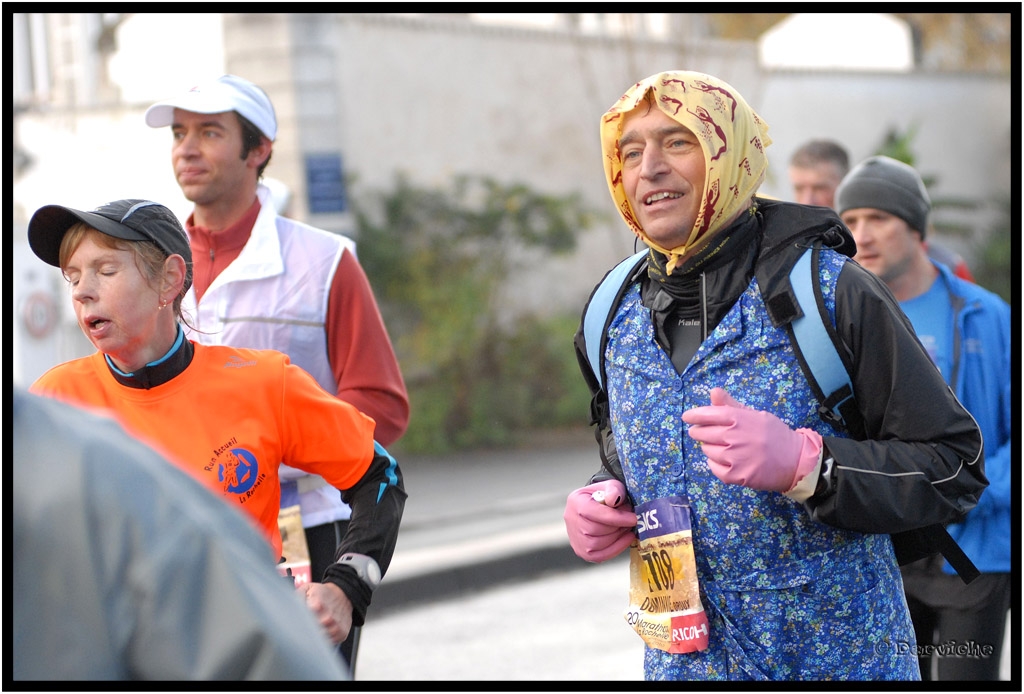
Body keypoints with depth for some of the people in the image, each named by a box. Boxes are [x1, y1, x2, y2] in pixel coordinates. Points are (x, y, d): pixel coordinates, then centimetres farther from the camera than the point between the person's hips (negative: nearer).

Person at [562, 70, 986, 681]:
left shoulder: (833, 292, -14)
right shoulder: (614, 321, 2)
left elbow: (954, 467, -15)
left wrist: (804, 463, -28)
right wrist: (604, 503, -3)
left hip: (841, 653, -4)